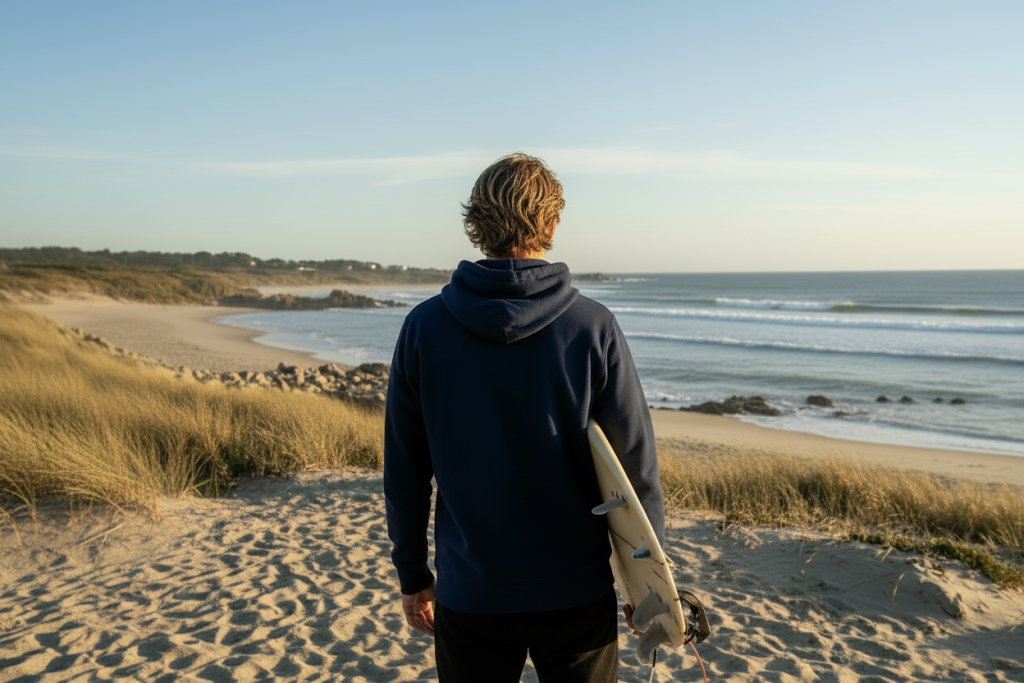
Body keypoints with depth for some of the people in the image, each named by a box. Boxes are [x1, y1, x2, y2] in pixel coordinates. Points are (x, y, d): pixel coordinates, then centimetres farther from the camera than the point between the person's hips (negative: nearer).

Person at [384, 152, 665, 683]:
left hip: (470, 595, 1)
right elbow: (636, 466, -9)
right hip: (577, 594, 0)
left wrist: (413, 576, 10)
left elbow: (403, 472, -3)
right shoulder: (592, 328, -13)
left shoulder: (424, 327, -9)